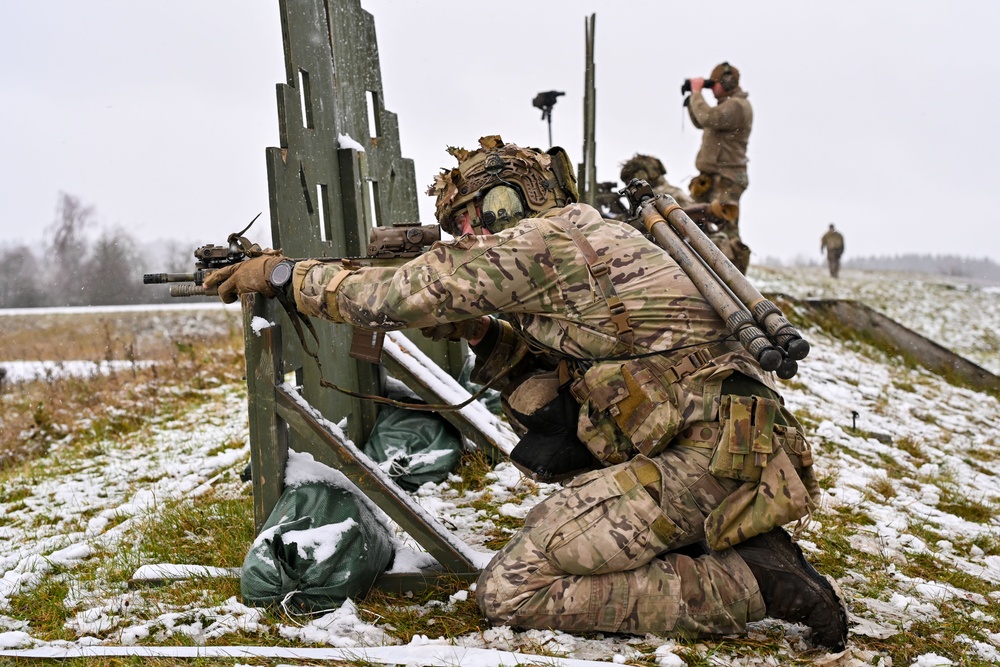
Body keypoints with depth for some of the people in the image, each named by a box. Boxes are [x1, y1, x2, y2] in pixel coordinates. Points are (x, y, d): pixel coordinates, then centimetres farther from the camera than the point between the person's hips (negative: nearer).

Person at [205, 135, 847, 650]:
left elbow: (396, 295, -4)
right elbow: (552, 383, 26)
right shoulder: (590, 239, 24)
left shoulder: (542, 238, -5)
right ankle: (739, 546, 10)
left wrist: (283, 272, 7)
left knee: (511, 590, -8)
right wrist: (478, 331, 14)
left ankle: (747, 583, -8)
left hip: (705, 458, -10)